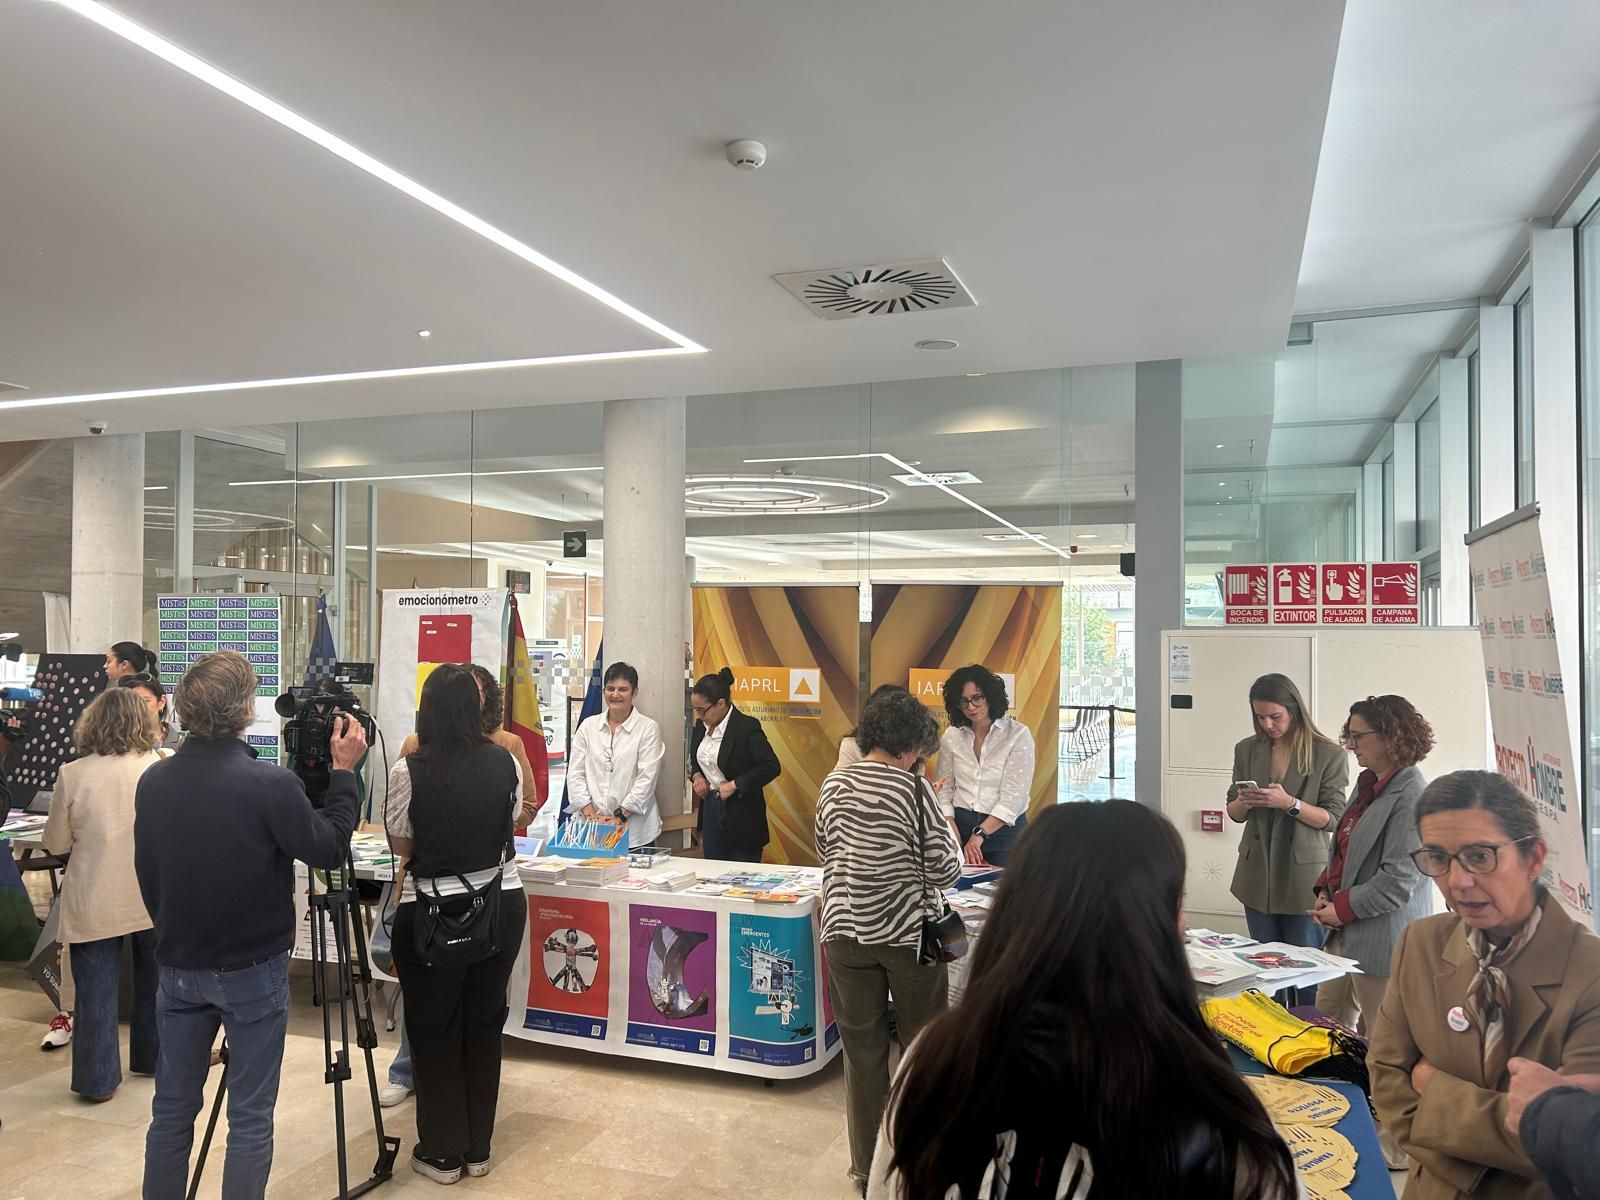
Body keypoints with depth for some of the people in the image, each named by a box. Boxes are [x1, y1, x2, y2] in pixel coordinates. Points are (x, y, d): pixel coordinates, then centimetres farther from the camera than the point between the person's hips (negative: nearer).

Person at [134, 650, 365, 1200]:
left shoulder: (153, 781, -4)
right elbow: (328, 849, -11)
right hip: (253, 972, -5)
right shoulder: (268, 783, -22)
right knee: (249, 1117, 7)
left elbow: (147, 876, 7)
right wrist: (343, 772, -3)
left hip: (179, 968, 5)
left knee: (173, 1107, 18)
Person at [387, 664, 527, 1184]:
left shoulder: (410, 769, -14)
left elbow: (400, 843, -1)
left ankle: (442, 1152, 24)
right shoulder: (505, 762, -4)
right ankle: (477, 1148, 28)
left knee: (434, 1031, 13)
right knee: (484, 1024, 16)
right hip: (501, 905, 4)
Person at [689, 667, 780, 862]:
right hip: (710, 808, 7)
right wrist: (696, 775, 2)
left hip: (741, 815, -7)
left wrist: (735, 785, -22)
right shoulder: (701, 726, 5)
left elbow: (772, 767, -21)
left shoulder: (747, 727, -16)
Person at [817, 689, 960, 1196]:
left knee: (862, 1049, 12)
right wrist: (943, 823, 6)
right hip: (909, 932, -3)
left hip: (846, 931, 4)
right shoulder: (912, 787, -13)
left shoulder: (833, 786, 0)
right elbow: (945, 869, -11)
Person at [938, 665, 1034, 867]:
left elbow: (1013, 797, -13)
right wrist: (953, 832, -10)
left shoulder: (1018, 734, -8)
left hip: (1005, 828, -3)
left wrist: (979, 835, -18)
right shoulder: (951, 735, 4)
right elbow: (944, 790, 5)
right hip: (960, 825, 3)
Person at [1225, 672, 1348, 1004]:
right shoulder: (1247, 750, 5)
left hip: (1304, 878, -4)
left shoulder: (1330, 755, -7)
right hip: (1258, 876, 4)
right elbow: (1234, 814, 11)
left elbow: (1334, 819, -8)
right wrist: (1243, 802, -12)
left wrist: (1289, 803, -23)